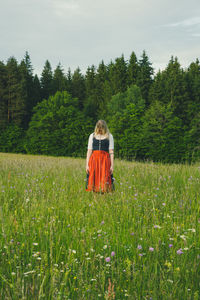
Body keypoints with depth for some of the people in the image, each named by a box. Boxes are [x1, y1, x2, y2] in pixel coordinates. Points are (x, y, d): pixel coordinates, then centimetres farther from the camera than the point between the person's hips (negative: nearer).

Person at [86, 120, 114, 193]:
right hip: (94, 159, 1)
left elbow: (111, 151, 4)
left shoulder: (109, 136, 9)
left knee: (104, 180, -9)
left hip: (105, 159, -1)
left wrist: (112, 165, -4)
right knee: (94, 179, -4)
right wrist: (87, 165, 1)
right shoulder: (92, 136, 12)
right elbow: (89, 151, 9)